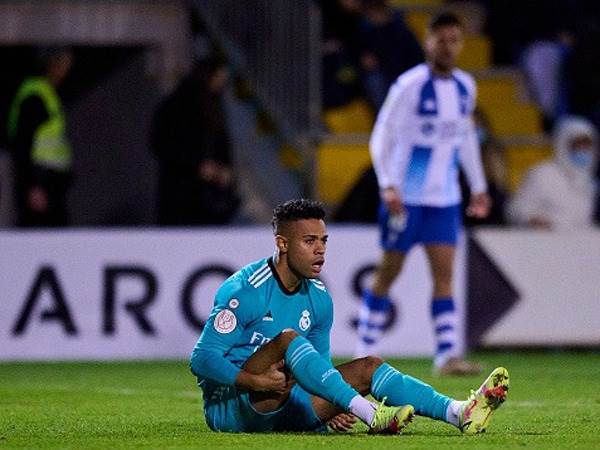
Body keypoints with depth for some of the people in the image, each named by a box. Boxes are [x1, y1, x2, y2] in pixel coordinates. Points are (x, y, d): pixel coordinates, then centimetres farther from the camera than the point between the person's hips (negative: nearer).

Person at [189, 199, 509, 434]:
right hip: (228, 407, -7)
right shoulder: (245, 290, -14)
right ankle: (371, 415, -41)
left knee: (367, 367, -7)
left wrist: (330, 408, -7)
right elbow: (202, 359, -17)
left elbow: (318, 369, 15)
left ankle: (459, 413, -24)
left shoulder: (319, 299, 9)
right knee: (288, 340, -31)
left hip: (282, 408, 7)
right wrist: (255, 381, -32)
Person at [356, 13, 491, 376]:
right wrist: (388, 185, -21)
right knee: (389, 271, 1)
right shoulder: (411, 85, -11)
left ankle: (448, 355, -12)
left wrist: (478, 186, 20)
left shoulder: (465, 86, 8)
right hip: (406, 196, -5)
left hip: (445, 198, 5)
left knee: (444, 274, -5)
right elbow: (382, 136, -11)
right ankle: (366, 351, 11)